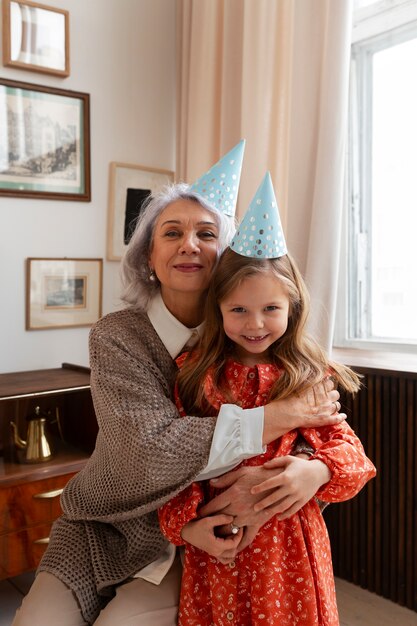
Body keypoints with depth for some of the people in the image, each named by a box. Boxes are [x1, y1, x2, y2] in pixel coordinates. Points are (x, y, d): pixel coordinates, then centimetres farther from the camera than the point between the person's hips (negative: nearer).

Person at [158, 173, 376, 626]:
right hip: (217, 542, 0)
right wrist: (186, 524, -11)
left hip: (291, 541, 1)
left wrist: (319, 471, -19)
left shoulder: (311, 376, -1)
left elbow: (346, 445, 0)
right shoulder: (194, 375, -3)